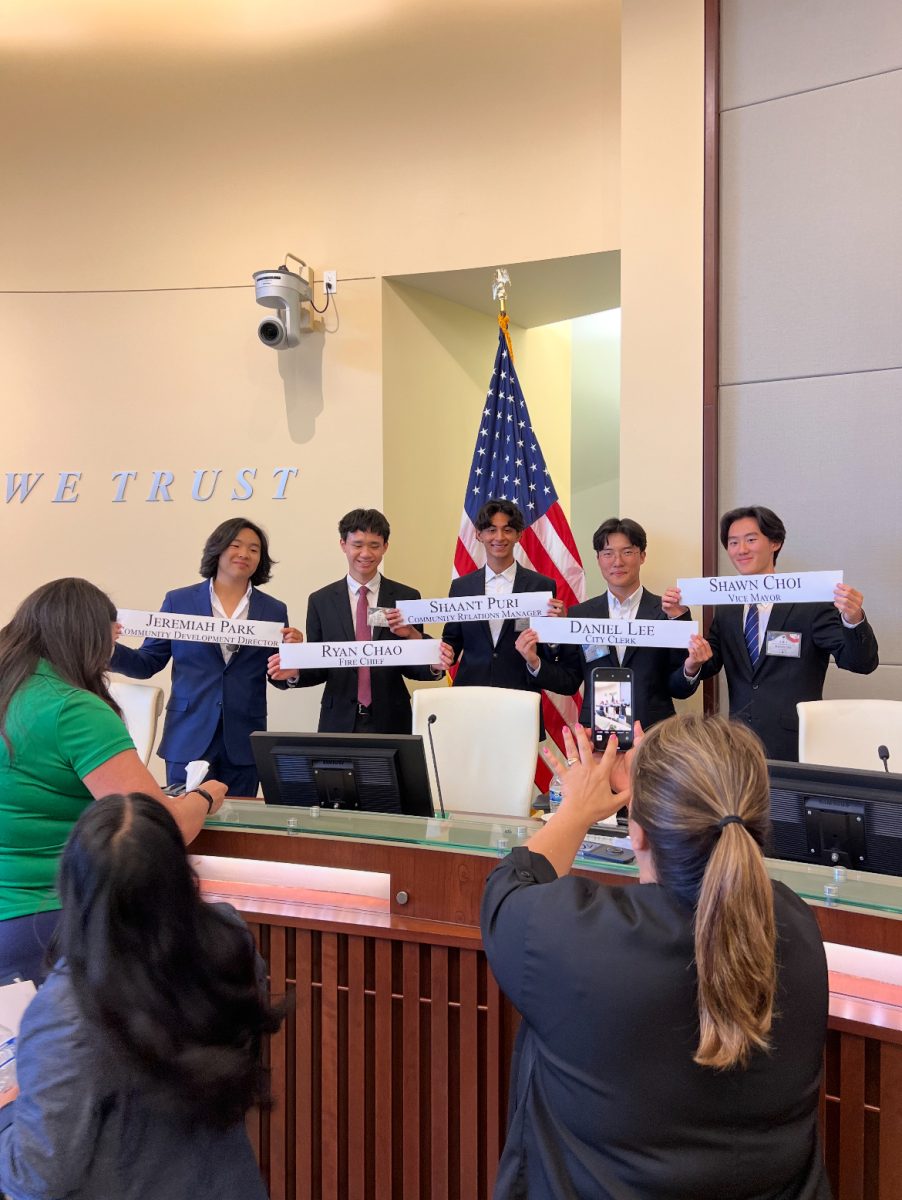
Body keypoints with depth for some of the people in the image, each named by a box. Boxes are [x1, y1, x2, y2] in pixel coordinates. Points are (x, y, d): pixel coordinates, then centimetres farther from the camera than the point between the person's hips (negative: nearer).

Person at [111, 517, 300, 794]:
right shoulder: (179, 601, 4)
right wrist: (108, 649, -12)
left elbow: (279, 678, 7)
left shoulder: (273, 610, 6)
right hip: (188, 740, -1)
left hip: (243, 743, 1)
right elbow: (147, 663, 5)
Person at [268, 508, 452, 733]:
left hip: (391, 721, 0)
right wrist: (295, 672, -15)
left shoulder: (407, 598, 2)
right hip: (339, 721, 0)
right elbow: (319, 668, 5)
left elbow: (411, 668, 3)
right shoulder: (320, 601, 4)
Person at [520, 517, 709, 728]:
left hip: (653, 732, -1)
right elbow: (569, 682, 7)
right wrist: (535, 663, -8)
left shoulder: (668, 612, -2)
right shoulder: (579, 615, 5)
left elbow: (679, 690, -1)